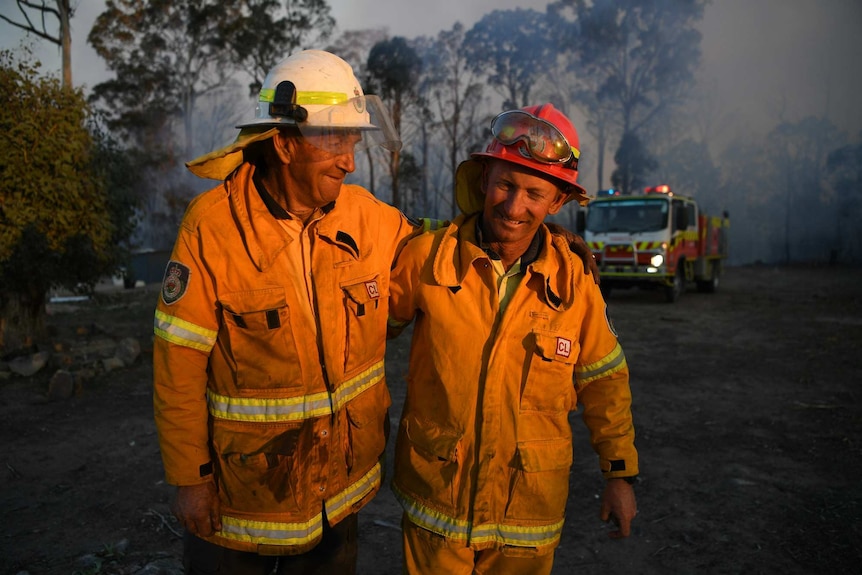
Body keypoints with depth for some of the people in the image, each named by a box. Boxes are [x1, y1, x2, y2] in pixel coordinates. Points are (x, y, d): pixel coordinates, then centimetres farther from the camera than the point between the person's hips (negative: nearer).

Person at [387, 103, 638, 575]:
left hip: (529, 505, 1)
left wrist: (620, 472, 8)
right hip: (435, 500, 0)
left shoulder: (573, 282, -9)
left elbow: (603, 381, 2)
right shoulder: (426, 256, -13)